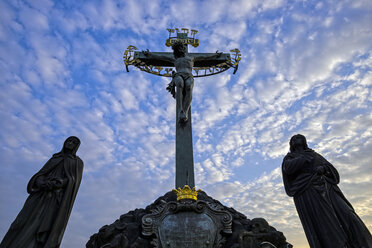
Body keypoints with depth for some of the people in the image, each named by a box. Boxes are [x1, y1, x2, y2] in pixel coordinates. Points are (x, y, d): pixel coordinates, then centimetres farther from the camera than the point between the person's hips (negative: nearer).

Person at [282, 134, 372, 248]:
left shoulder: (314, 154, 31)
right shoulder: (290, 157, 18)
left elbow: (330, 167, 18)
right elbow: (288, 168, -6)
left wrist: (323, 168, -6)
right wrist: (307, 158, 2)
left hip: (326, 188, 5)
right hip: (307, 191, -4)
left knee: (347, 215, -14)